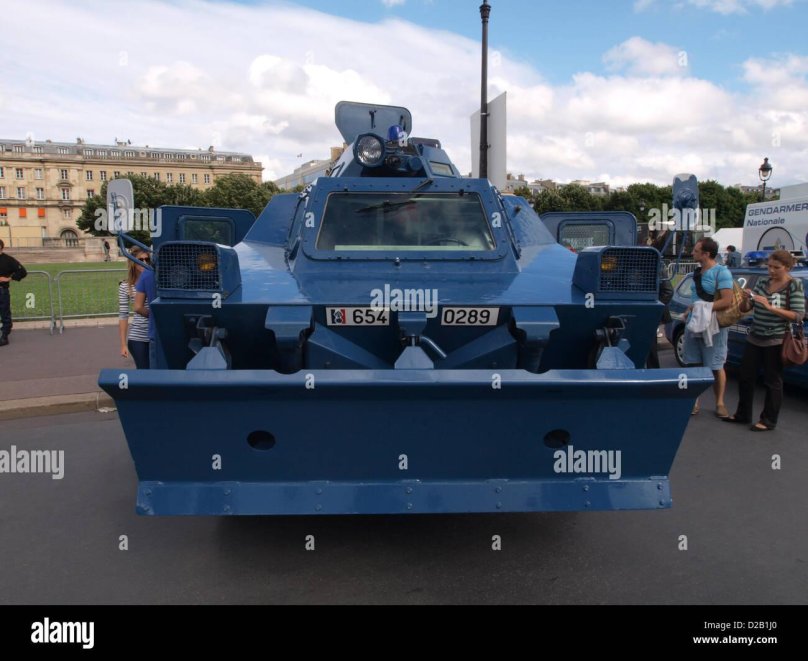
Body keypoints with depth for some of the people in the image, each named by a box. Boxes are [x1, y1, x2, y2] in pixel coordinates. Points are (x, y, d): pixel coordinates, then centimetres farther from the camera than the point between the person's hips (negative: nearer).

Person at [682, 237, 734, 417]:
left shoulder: (721, 272, -11)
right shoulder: (697, 272, 12)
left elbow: (727, 301, -18)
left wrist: (704, 308, -21)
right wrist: (690, 309, 7)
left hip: (713, 327, -7)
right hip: (693, 324, 7)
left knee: (716, 367, 3)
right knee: (694, 365, 8)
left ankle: (719, 403, 15)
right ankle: (694, 401, 16)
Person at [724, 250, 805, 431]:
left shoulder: (795, 285, -8)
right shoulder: (762, 282, 6)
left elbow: (798, 316, -15)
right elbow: (745, 309, 7)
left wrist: (770, 307, -23)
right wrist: (746, 298, -14)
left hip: (776, 341, -6)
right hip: (754, 339, 6)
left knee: (772, 381, 4)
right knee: (745, 377, 11)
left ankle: (768, 420, 15)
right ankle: (743, 414, 25)